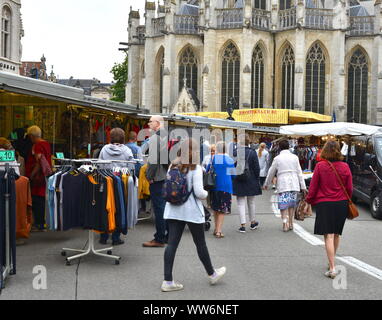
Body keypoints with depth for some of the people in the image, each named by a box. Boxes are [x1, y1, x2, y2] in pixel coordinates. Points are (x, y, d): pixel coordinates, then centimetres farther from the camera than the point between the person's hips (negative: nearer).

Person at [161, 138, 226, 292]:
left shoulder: (172, 167, 6)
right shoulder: (196, 168, -11)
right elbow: (198, 192, -16)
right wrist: (206, 194, 4)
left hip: (173, 210, 5)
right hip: (192, 211, -5)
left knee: (172, 244, 2)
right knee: (200, 243, 10)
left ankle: (168, 281, 1)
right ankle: (212, 274, 29)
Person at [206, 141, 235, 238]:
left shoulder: (213, 158, -4)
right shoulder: (229, 159, -3)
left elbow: (207, 171, 4)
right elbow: (233, 174, 5)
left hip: (215, 186, 1)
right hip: (226, 186, -1)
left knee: (215, 208, 15)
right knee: (222, 210, 1)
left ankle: (216, 229, 23)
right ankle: (218, 231, -8)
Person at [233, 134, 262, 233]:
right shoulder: (252, 153, -8)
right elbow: (257, 168, -5)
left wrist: (233, 179, 7)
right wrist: (257, 180, 7)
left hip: (239, 182, -1)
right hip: (251, 182, 1)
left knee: (241, 203, 3)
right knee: (251, 202, 16)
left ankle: (243, 225, -1)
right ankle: (253, 222, 30)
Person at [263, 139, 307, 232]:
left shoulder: (277, 158, 0)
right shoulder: (294, 157, 6)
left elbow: (271, 172, 7)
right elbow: (299, 172, 5)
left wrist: (266, 184, 20)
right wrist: (303, 186, 6)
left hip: (283, 184, -3)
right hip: (294, 184, 3)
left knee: (284, 205, 0)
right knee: (292, 204, 13)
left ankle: (285, 224, -12)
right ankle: (290, 224, 18)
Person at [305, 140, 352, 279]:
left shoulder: (320, 166, -10)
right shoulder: (345, 167, -2)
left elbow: (313, 186, -5)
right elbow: (350, 188, 5)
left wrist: (309, 200, 10)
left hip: (324, 204, -3)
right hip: (341, 204, 4)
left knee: (329, 236, -4)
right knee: (336, 234, 18)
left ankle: (332, 269, -9)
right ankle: (332, 261, 35)